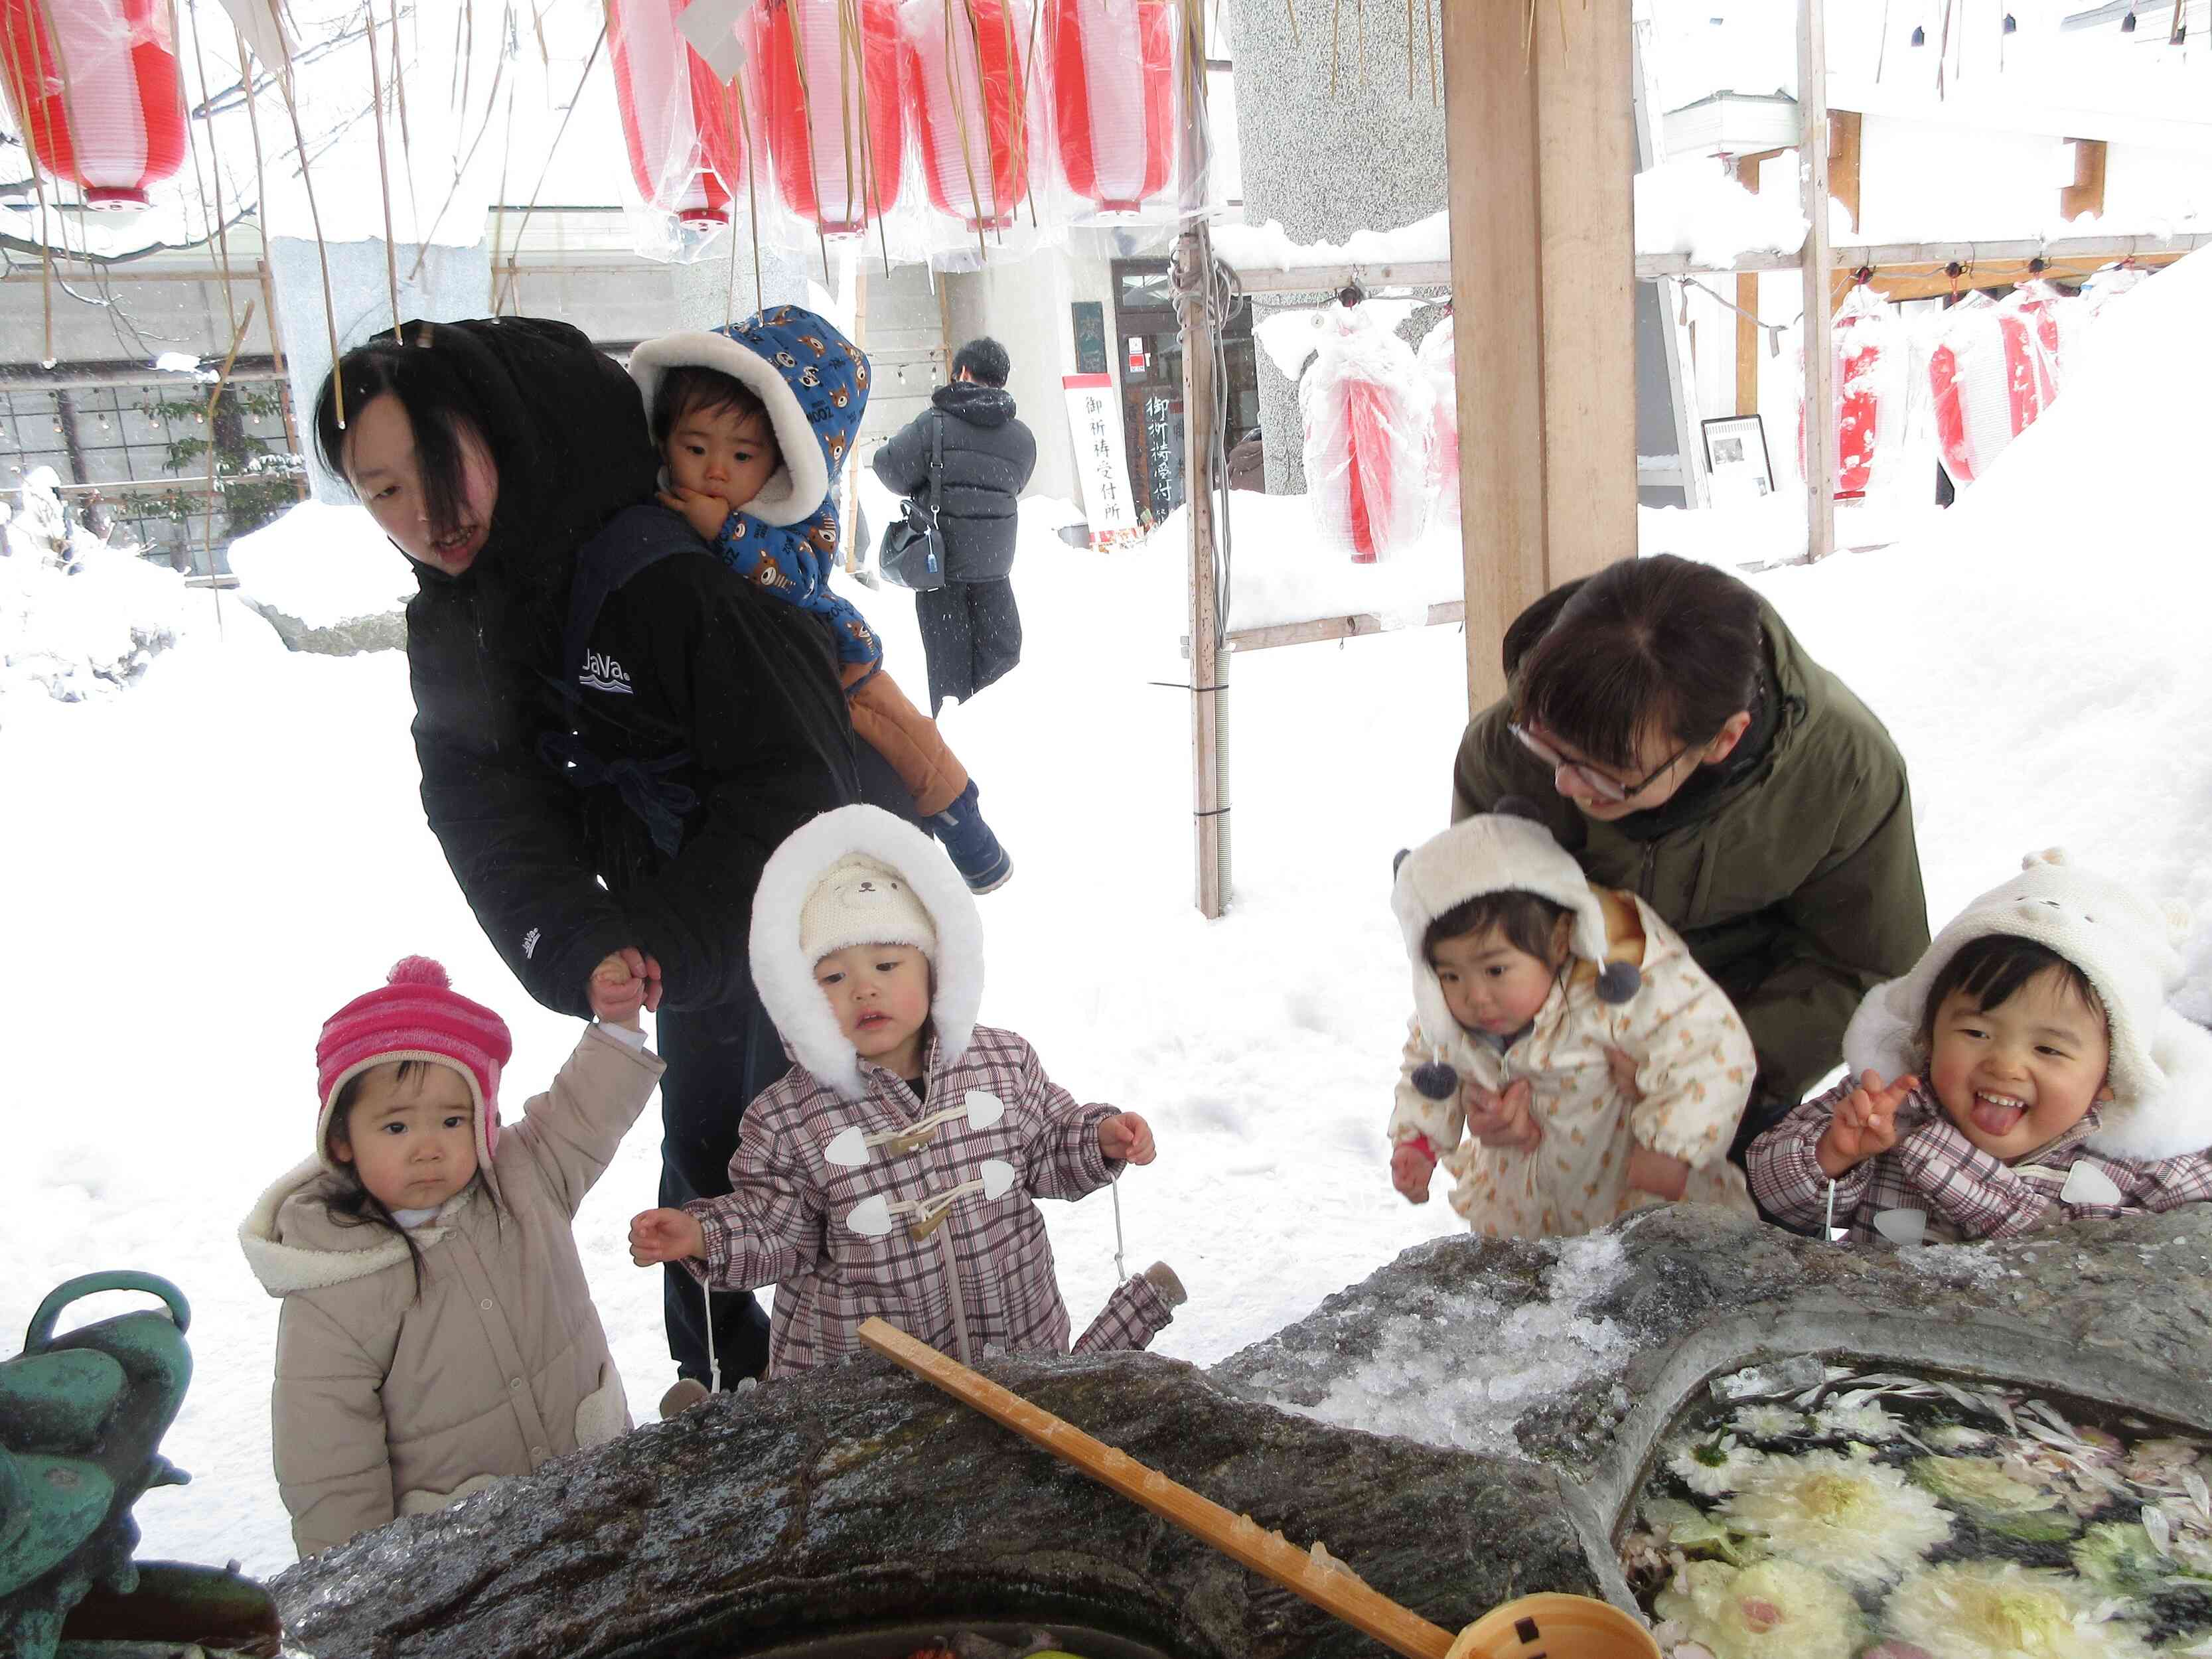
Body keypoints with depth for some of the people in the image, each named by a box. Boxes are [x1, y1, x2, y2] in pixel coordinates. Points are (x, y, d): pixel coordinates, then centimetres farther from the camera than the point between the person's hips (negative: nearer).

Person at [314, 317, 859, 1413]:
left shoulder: (655, 573, -28)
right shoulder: (451, 630, -2)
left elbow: (795, 780, -28)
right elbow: (490, 820, -7)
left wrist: (665, 943, -25)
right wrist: (577, 947, -25)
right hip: (689, 940, 7)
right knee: (700, 1156, 19)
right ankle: (719, 1376, 40)